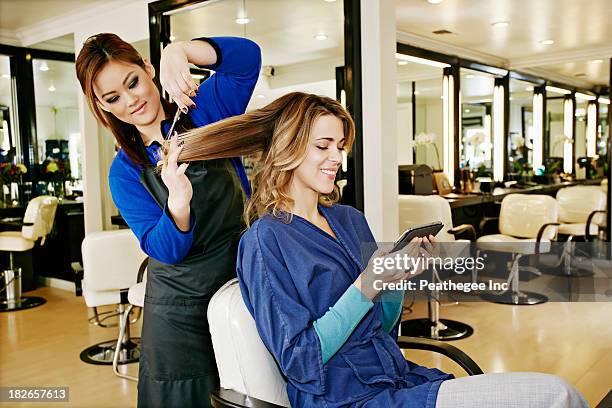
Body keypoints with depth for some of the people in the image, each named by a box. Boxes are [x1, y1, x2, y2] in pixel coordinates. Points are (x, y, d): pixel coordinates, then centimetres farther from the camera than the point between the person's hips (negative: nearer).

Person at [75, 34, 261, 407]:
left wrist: (180, 50, -28)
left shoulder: (205, 109, -2)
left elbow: (247, 55, -16)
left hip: (245, 282, 0)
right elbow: (163, 249, -11)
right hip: (181, 309, 1)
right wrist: (179, 200, -30)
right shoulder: (125, 171, 0)